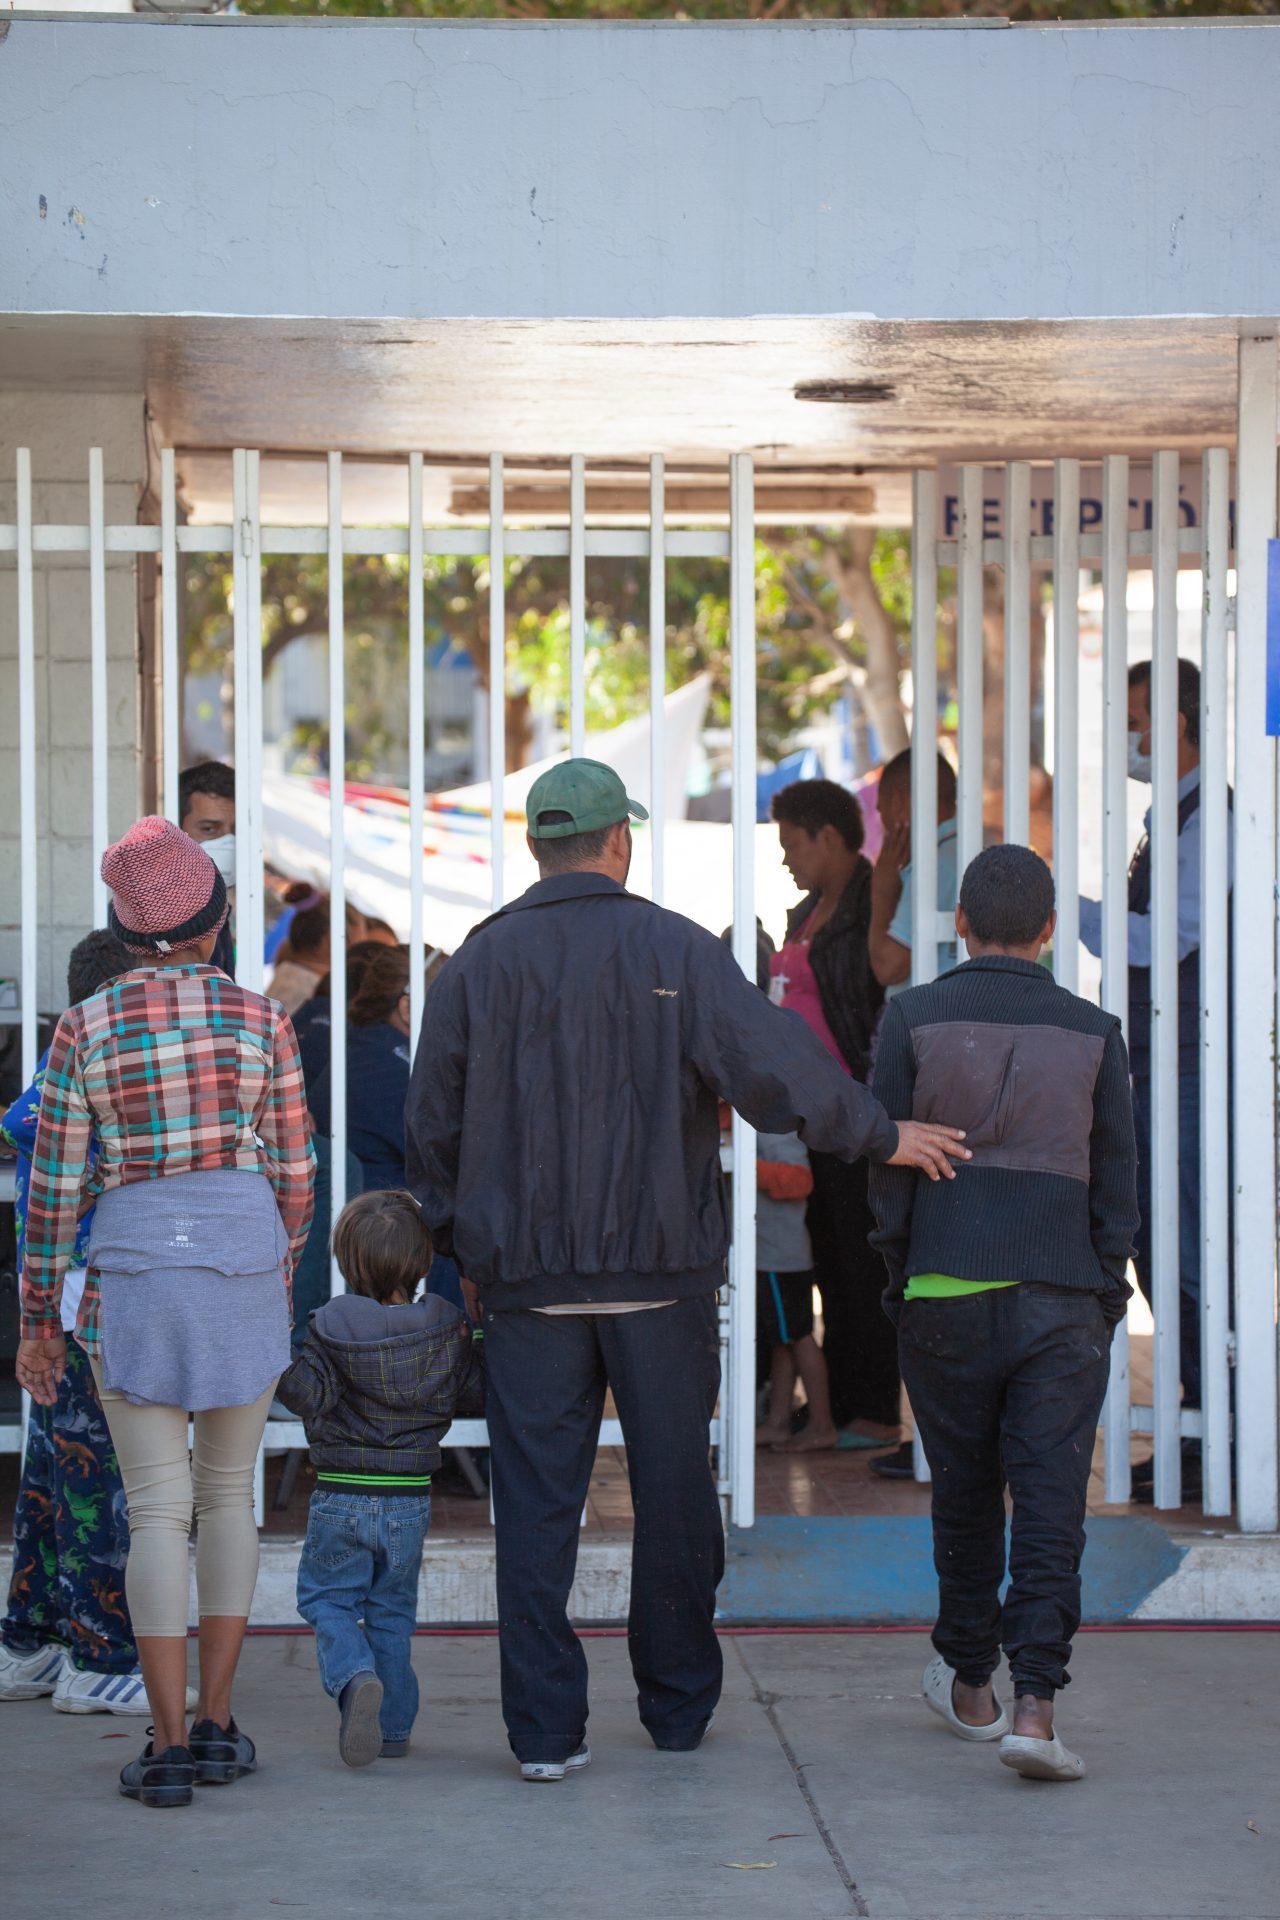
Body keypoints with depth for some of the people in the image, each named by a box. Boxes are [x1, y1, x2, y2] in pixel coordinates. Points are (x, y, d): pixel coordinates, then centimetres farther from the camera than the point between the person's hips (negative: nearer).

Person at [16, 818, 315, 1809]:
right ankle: (217, 1724, 13)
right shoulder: (261, 1020, -1)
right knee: (229, 1493, 15)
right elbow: (294, 1173, 4)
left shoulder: (86, 1029, -3)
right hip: (245, 1262, 1)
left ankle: (169, 1747, -5)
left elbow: (53, 1186, -1)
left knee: (159, 1509, 1)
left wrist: (37, 1318, 8)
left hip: (134, 1271, -1)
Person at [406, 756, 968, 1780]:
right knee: (673, 1493, 11)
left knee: (536, 1505, 2)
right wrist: (881, 1133, 1)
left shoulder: (480, 964, 3)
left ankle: (546, 1729, -1)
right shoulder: (677, 950, -3)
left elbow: (433, 1127, 7)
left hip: (528, 1282, 1)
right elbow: (776, 1064, -12)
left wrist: (462, 1248, 19)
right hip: (662, 1273, -1)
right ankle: (679, 1707, 20)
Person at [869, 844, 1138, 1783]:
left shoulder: (914, 1019, 0)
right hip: (1062, 1303, 0)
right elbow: (1117, 1180, 5)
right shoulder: (1093, 1033, 3)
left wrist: (900, 1275, 10)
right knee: (1052, 1501, -2)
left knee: (965, 1494, 15)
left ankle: (970, 1685, 28)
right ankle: (1035, 1705, -15)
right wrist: (1104, 1300, 13)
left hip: (946, 1294, 1)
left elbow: (885, 1166, 0)